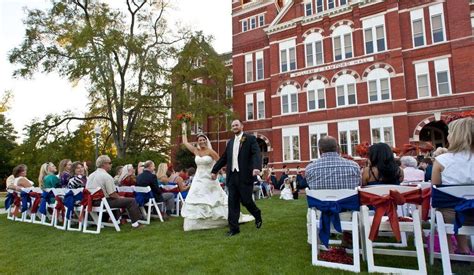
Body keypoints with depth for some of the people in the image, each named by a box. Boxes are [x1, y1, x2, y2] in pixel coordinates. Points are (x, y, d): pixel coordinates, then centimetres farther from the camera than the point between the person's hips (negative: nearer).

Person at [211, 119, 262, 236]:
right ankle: (234, 228, 12)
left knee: (246, 200, 0)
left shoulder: (250, 138, 0)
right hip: (232, 176, 5)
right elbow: (223, 158, 23)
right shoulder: (230, 142, 17)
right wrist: (214, 170, 24)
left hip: (245, 175, -5)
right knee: (233, 202, 4)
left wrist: (256, 167, -31)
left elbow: (256, 153, -14)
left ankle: (257, 215, 30)